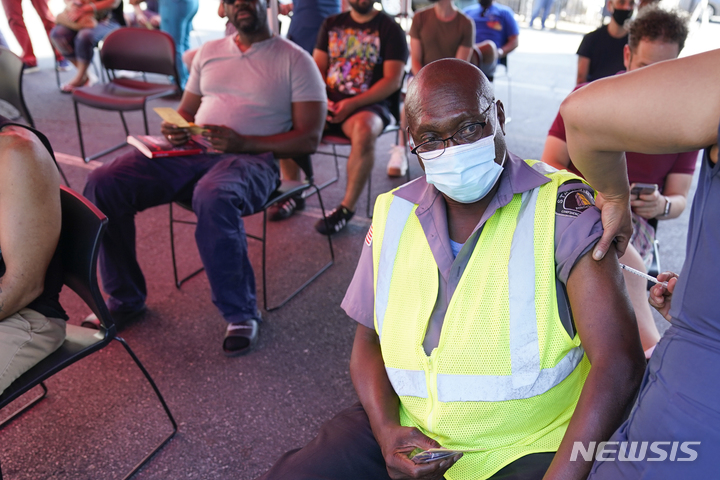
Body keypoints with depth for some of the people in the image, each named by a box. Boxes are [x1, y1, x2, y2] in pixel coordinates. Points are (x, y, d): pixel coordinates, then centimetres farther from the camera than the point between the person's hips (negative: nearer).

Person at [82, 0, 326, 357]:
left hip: (252, 157, -5)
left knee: (213, 197, -40)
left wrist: (243, 143, -16)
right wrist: (175, 130, 0)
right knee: (103, 183, -14)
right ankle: (125, 299, 2)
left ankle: (241, 313, -20)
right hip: (192, 151, 6)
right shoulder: (209, 52, 22)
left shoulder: (295, 60, 5)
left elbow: (309, 139, -4)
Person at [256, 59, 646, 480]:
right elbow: (369, 340, 8)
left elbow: (619, 362, -17)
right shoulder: (393, 214, 2)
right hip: (407, 428, 3)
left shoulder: (562, 207, -12)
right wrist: (387, 431, -8)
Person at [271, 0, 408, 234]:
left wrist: (352, 104, -18)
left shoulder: (390, 29, 2)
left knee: (364, 129, -38)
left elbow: (393, 80, -8)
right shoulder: (332, 24, 16)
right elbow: (318, 68, 12)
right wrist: (321, 100, -9)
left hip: (368, 104, -4)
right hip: (330, 102, 5)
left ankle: (347, 208, -23)